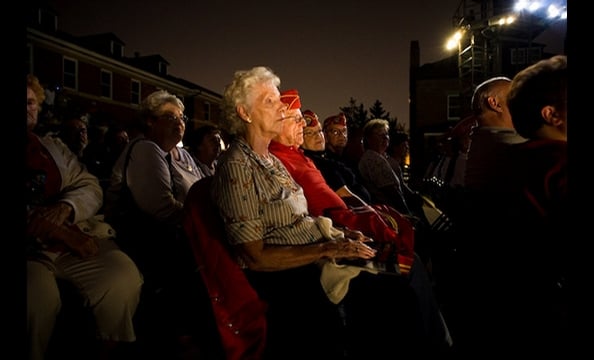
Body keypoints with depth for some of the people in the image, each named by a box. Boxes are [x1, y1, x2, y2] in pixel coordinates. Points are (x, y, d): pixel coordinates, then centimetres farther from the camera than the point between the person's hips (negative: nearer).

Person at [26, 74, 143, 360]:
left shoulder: (55, 147, 20)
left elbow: (90, 188, 11)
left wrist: (65, 208, -11)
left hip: (72, 239, 3)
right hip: (33, 247, -3)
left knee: (124, 280, -23)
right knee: (38, 299, -35)